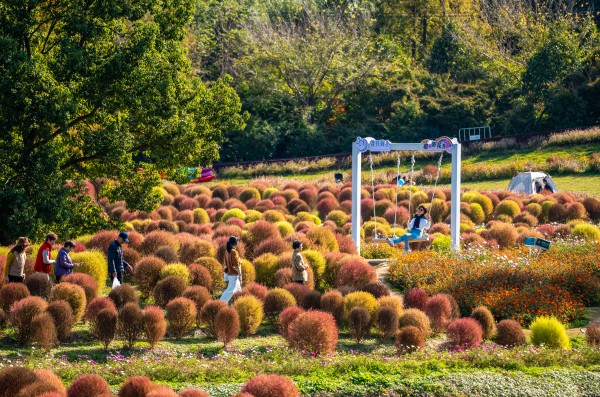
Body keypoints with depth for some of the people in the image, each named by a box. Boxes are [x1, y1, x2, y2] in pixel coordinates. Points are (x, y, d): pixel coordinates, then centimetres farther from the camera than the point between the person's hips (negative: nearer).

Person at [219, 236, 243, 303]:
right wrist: (240, 275, -14)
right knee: (231, 290, -7)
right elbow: (237, 265, -19)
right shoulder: (234, 252, -19)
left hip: (229, 273, 9)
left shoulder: (227, 251, 5)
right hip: (234, 274, -9)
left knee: (238, 288, 22)